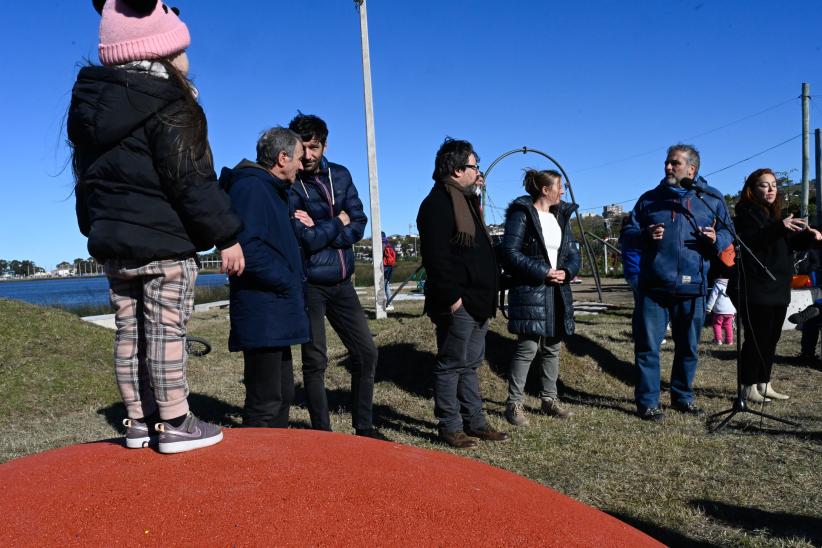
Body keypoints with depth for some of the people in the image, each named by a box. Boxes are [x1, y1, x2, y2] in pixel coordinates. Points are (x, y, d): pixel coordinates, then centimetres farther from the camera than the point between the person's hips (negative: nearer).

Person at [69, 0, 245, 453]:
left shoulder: (90, 106, 14)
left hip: (112, 243, 8)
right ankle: (174, 424, 4)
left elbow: (87, 179, 18)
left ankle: (138, 421, 19)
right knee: (166, 331, -3)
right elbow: (192, 180, -16)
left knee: (129, 332, 11)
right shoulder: (167, 106, -11)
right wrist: (226, 237, -12)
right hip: (164, 244, -7)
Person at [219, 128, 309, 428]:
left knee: (282, 395, 19)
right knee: (265, 403, -5)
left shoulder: (272, 190, 20)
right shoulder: (250, 187, -13)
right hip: (263, 317, -11)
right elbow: (247, 247, -25)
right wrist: (287, 282, -16)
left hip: (276, 318, 11)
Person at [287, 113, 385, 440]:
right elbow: (305, 239, -20)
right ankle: (322, 433, 16)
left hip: (341, 282, 6)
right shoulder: (289, 185, -10)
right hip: (309, 285, -5)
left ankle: (364, 427, 23)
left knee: (366, 353, 8)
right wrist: (337, 223, -7)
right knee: (315, 362, 2)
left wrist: (319, 229, -13)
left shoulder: (340, 175, 7)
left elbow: (358, 225, 0)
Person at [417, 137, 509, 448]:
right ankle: (450, 427, 12)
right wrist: (451, 297, -23)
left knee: (471, 364, 16)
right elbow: (435, 257, -22)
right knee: (451, 365, 1)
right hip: (458, 303, -10)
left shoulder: (466, 200, 19)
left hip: (476, 301, 10)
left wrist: (485, 296, 19)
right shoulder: (437, 204, -14)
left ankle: (475, 422, 26)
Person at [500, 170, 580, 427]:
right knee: (527, 347, -8)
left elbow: (573, 253, 15)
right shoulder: (522, 214, -8)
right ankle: (514, 403, 3)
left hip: (558, 292, 7)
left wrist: (567, 271, -6)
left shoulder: (561, 216, 14)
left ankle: (549, 398, 26)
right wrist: (542, 272, -18)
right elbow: (510, 253, -14)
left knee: (552, 347, 13)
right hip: (530, 292, -7)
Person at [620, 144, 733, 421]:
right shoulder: (649, 199, 7)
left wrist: (716, 239, -11)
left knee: (688, 347, 13)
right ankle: (647, 401, 10)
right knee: (647, 346, -1)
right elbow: (626, 235, 7)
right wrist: (645, 235, -15)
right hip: (653, 287, -1)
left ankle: (683, 396, 31)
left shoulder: (711, 199, 9)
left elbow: (728, 235, 13)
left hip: (692, 288, 2)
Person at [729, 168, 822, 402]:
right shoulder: (746, 214, -7)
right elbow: (749, 242, -25)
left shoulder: (774, 215, 20)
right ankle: (748, 387, 1)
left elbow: (789, 244, 27)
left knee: (771, 339, 11)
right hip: (755, 291, -9)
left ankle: (763, 384, 19)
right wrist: (780, 228, -35)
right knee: (756, 339, -7)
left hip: (777, 290, 9)